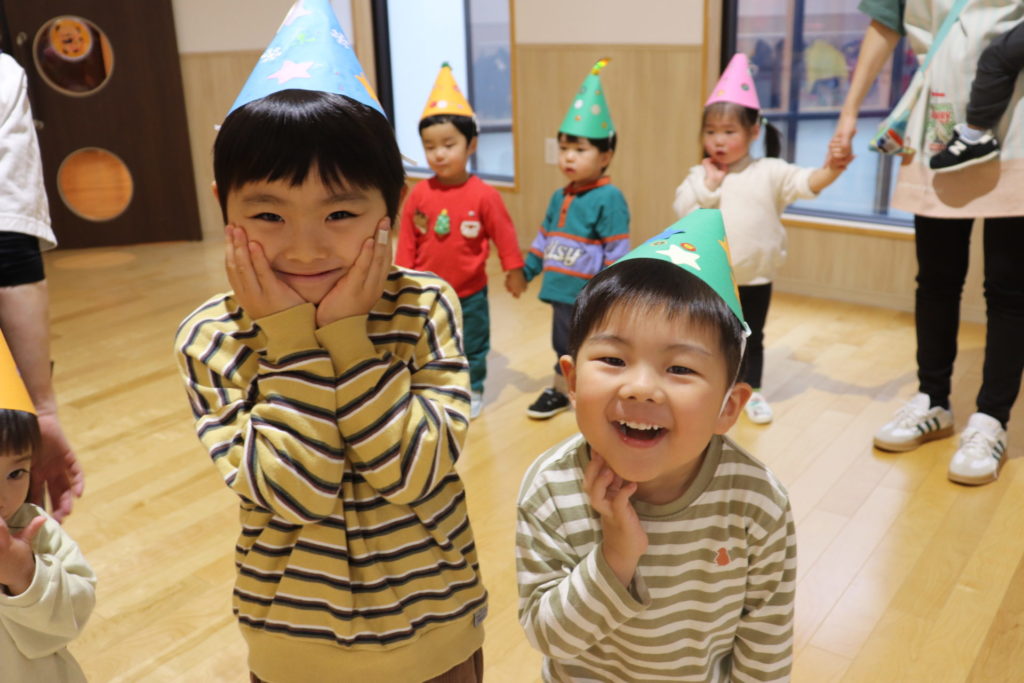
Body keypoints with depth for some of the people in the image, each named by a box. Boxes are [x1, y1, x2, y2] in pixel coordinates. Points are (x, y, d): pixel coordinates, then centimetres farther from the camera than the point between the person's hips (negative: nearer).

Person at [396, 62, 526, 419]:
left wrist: (514, 270, 0)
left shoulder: (483, 195, -15)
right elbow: (407, 240, -2)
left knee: (473, 347, 15)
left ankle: (473, 392, 35)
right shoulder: (419, 194, -9)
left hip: (470, 293, -1)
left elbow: (504, 234, -6)